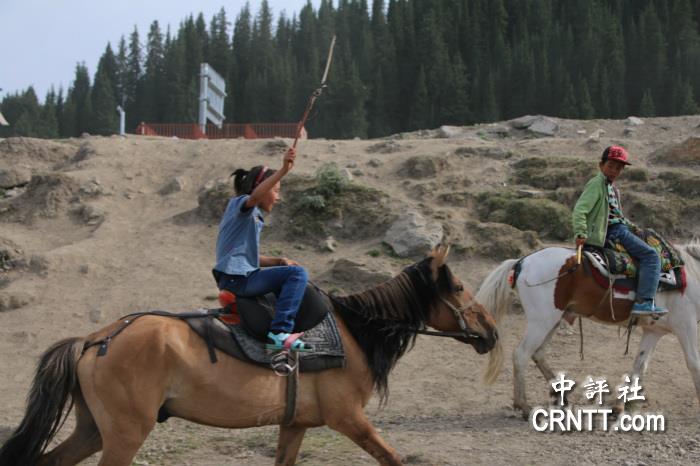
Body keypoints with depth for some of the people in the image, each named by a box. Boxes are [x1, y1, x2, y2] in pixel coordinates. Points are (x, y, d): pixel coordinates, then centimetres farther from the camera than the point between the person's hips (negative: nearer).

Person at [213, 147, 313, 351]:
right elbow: (256, 195, -31)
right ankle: (279, 332, -26)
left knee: (291, 274, 28)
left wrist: (279, 261, 10)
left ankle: (281, 331, 23)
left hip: (240, 277, 11)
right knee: (298, 273, -18)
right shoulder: (240, 204, -5)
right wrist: (283, 170, -41)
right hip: (237, 278, -11)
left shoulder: (254, 217, 23)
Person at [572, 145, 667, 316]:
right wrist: (581, 234, -27)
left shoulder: (612, 187, 19)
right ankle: (644, 302, -24)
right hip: (613, 232, -11)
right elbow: (580, 209, -19)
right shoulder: (597, 183, -10)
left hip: (619, 228, 11)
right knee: (651, 256, -16)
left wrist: (630, 225, 19)